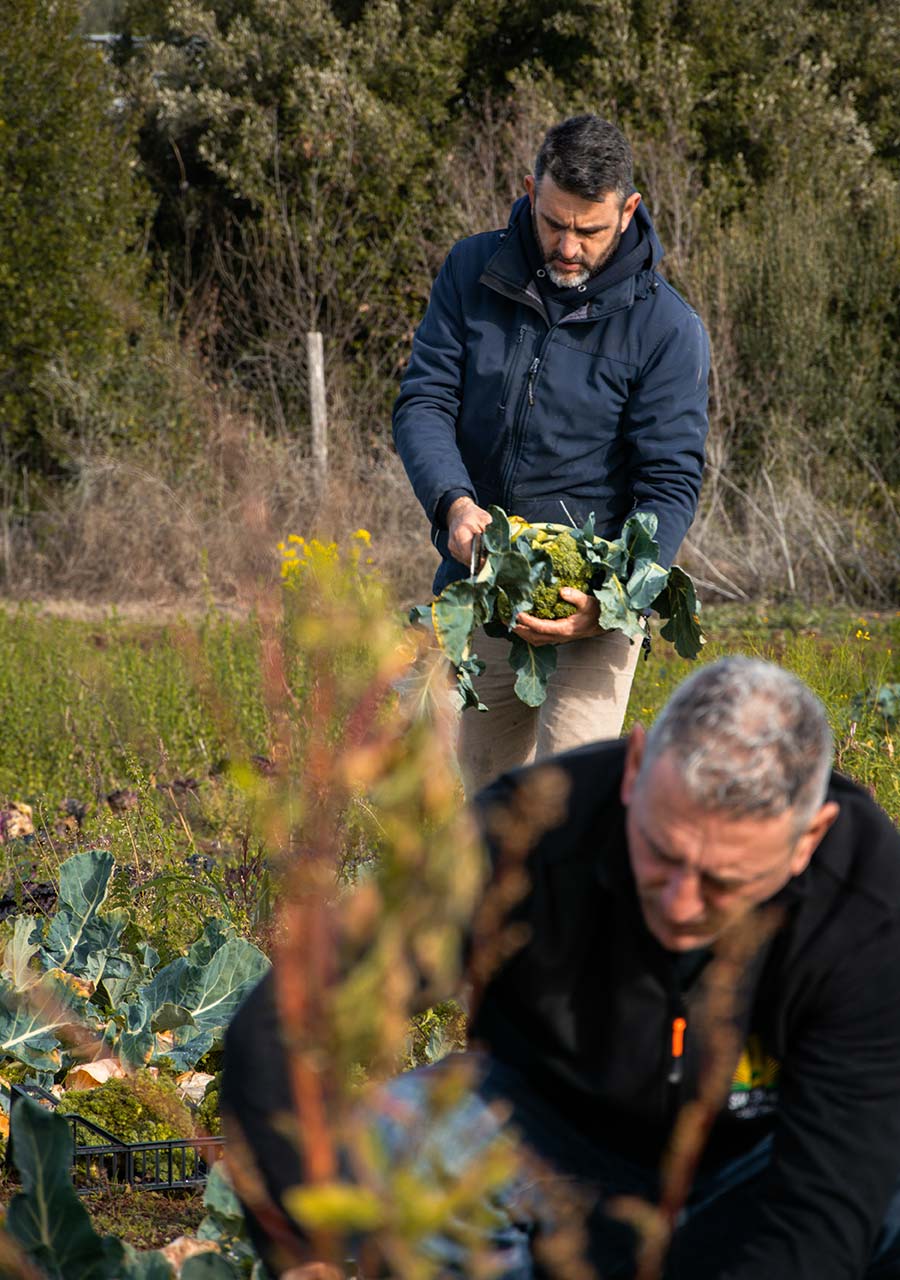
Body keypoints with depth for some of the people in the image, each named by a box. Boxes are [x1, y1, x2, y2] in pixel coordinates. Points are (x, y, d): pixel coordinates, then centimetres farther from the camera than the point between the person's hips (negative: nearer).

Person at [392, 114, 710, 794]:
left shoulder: (668, 327, -9)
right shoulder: (472, 272, 1)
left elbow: (671, 483, -10)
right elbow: (424, 401, -2)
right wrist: (454, 502, -23)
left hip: (594, 593, -4)